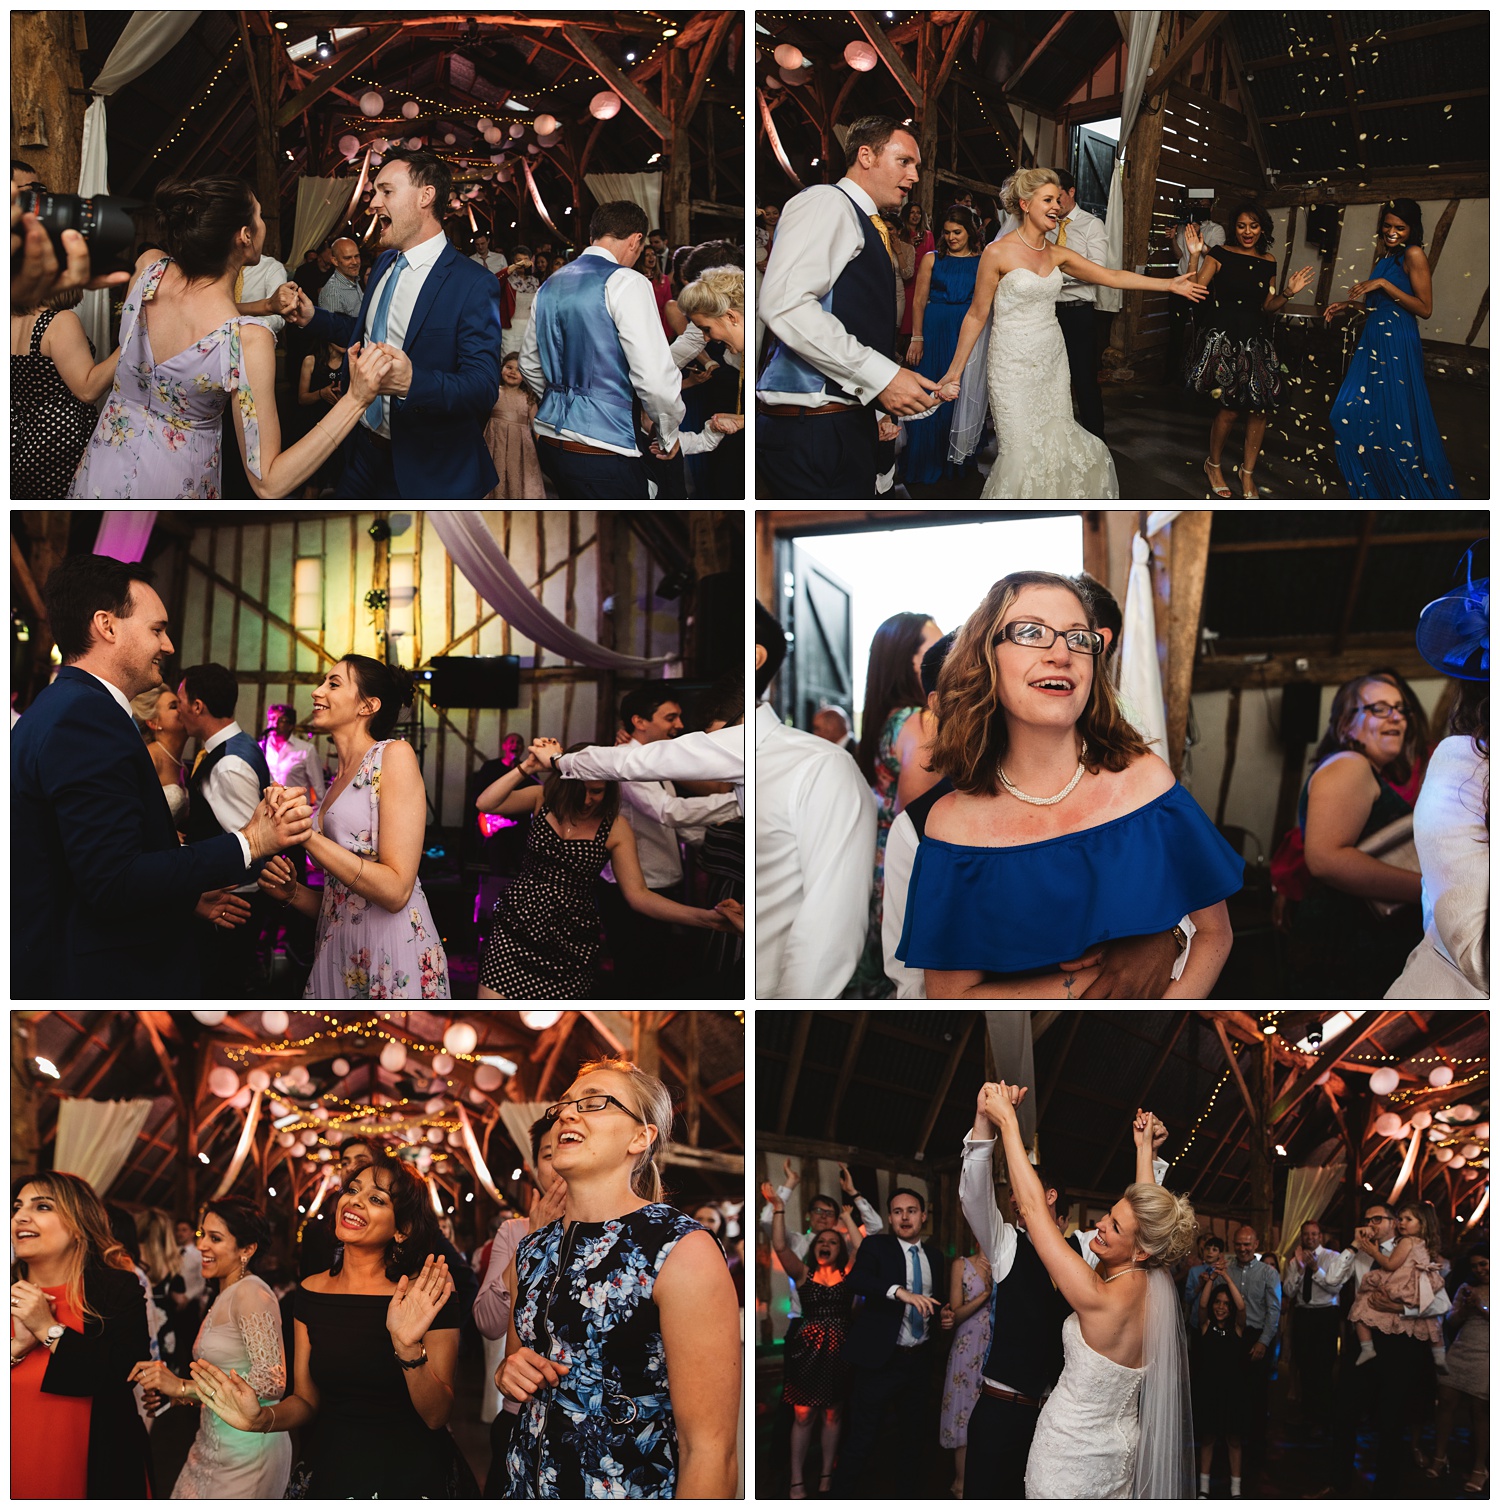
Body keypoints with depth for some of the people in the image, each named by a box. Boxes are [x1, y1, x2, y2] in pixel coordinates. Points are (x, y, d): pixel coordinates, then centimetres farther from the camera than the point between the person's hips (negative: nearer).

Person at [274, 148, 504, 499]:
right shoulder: (385, 262, 7)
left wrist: (411, 382, -43)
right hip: (364, 453, 7)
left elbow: (482, 389, -26)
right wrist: (312, 318, 7)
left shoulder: (474, 285, -19)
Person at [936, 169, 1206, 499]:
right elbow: (977, 315, -6)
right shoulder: (998, 253, -11)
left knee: (1058, 444, 6)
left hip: (1052, 360, 6)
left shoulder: (1058, 255, 6)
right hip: (1014, 365, -6)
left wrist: (1169, 284, 6)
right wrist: (954, 372, -5)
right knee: (1023, 452, -6)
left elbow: (1112, 276, 9)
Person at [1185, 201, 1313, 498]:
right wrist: (1195, 256, -22)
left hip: (1256, 339, 4)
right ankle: (1214, 465, 18)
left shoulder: (1268, 263, 9)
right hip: (1223, 337, -4)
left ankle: (1248, 472, 17)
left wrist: (1287, 293, -1)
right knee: (1230, 406, -7)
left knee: (1260, 408, -1)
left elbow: (1267, 306, 15)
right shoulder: (1220, 255, -4)